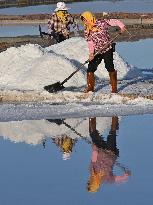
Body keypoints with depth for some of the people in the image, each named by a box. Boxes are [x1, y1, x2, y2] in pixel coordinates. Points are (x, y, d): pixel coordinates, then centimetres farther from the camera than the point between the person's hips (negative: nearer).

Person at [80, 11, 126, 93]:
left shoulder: (101, 23, -11)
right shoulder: (86, 31, 2)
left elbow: (114, 22, -8)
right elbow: (90, 42, -1)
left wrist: (121, 26, -24)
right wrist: (91, 53, -13)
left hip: (107, 50, -5)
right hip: (97, 52, 5)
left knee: (110, 68, -9)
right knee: (90, 68, 0)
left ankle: (114, 88, 4)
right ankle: (90, 87, 15)